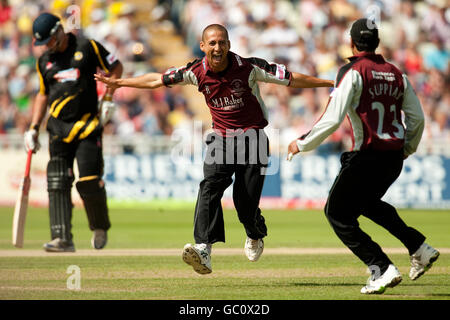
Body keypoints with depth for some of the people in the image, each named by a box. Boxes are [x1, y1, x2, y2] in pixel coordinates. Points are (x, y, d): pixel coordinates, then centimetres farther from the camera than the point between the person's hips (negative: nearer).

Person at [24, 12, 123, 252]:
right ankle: (62, 239, -8)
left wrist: (107, 99, -3)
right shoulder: (44, 61, 12)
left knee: (89, 182, -9)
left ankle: (100, 227, 16)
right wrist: (33, 128, 13)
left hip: (88, 126, -4)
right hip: (58, 129, 4)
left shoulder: (87, 47, -1)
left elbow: (115, 67, 7)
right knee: (57, 184, -7)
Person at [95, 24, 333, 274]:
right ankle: (204, 249, -36)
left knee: (246, 204, -6)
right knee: (210, 186, -23)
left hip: (252, 139, -2)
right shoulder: (198, 72, -4)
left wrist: (331, 83, -12)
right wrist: (120, 83, 10)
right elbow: (158, 80, 7)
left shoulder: (248, 68, -13)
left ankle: (255, 235, 31)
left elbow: (291, 79, -10)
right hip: (221, 139, 2)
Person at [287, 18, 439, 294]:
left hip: (367, 156, -7)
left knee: (338, 212, 4)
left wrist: (303, 144, -5)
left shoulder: (353, 72, -10)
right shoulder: (396, 74, 9)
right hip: (394, 158, 7)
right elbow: (417, 118, 12)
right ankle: (419, 248, 21)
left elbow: (333, 118, -17)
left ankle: (382, 269, -8)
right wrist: (407, 149, 30)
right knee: (368, 202, 31)